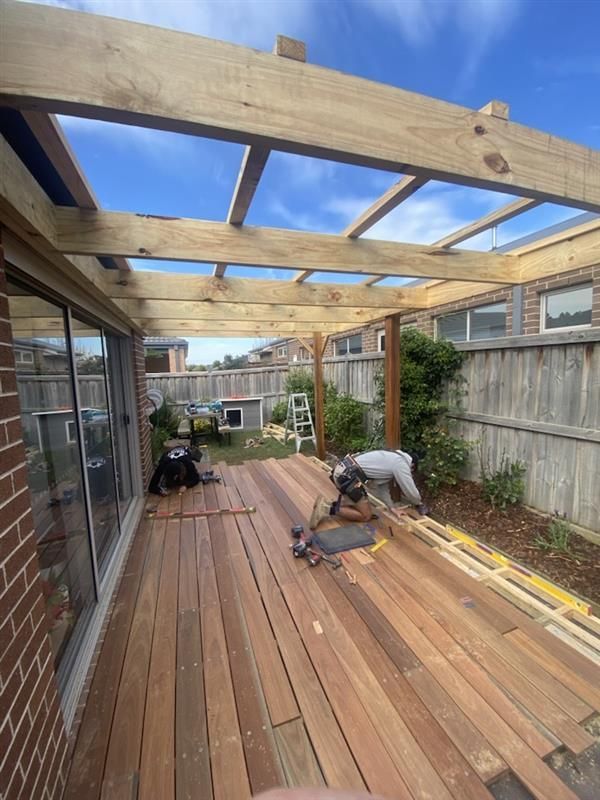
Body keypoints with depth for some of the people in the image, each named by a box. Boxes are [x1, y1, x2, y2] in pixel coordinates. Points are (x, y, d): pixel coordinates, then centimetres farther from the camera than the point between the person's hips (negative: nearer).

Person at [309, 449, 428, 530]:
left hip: (341, 470, 10)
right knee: (366, 515, 3)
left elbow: (382, 487, 27)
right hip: (348, 475, -10)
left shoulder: (391, 459, 27)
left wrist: (392, 508, 20)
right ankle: (329, 510, -6)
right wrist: (419, 504, 27)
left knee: (359, 505, 24)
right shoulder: (401, 463, -1)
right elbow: (410, 491, 6)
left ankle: (326, 504, 11)